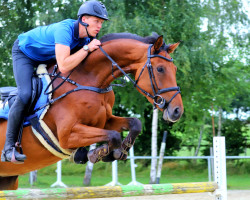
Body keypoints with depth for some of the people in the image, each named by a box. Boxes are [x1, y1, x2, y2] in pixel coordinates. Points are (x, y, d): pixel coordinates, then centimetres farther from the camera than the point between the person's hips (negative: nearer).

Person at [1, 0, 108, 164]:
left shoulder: (86, 37, -14)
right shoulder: (65, 29, -39)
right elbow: (63, 67, -48)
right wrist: (87, 48, -42)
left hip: (46, 57, 9)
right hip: (25, 52, -9)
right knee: (25, 95, -24)